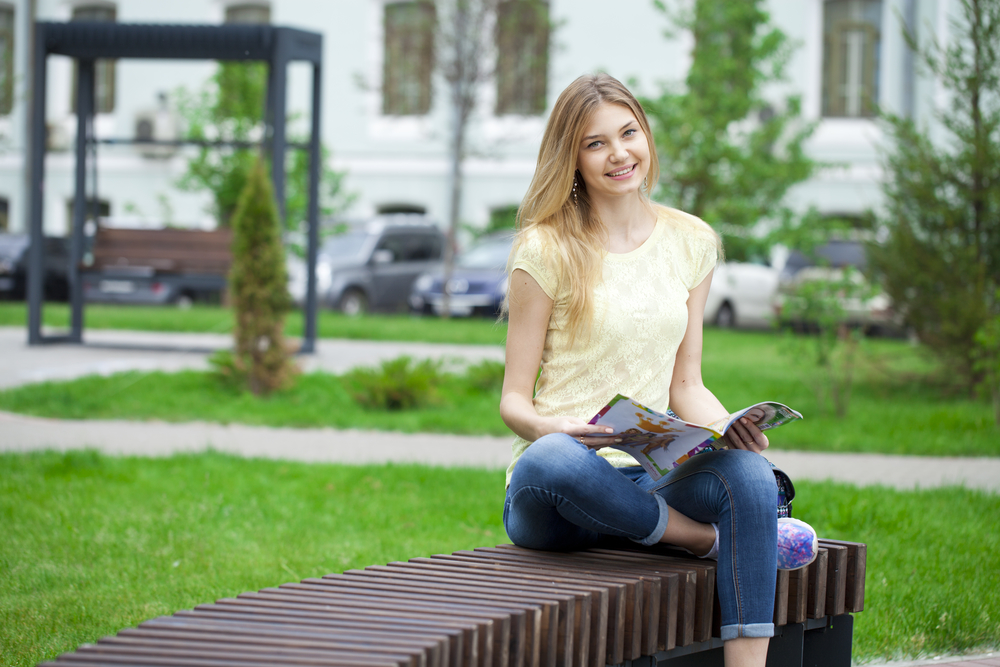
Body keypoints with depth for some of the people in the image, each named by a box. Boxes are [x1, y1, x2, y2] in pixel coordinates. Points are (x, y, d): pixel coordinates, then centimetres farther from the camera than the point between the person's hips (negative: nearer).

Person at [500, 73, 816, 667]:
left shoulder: (691, 242, 13)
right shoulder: (547, 250, 0)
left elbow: (685, 384, 15)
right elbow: (514, 400, 0)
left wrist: (732, 426, -7)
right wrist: (552, 430, -24)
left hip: (654, 479, 3)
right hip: (549, 502, -3)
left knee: (748, 472, -31)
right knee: (552, 461, -41)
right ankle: (712, 539, -19)